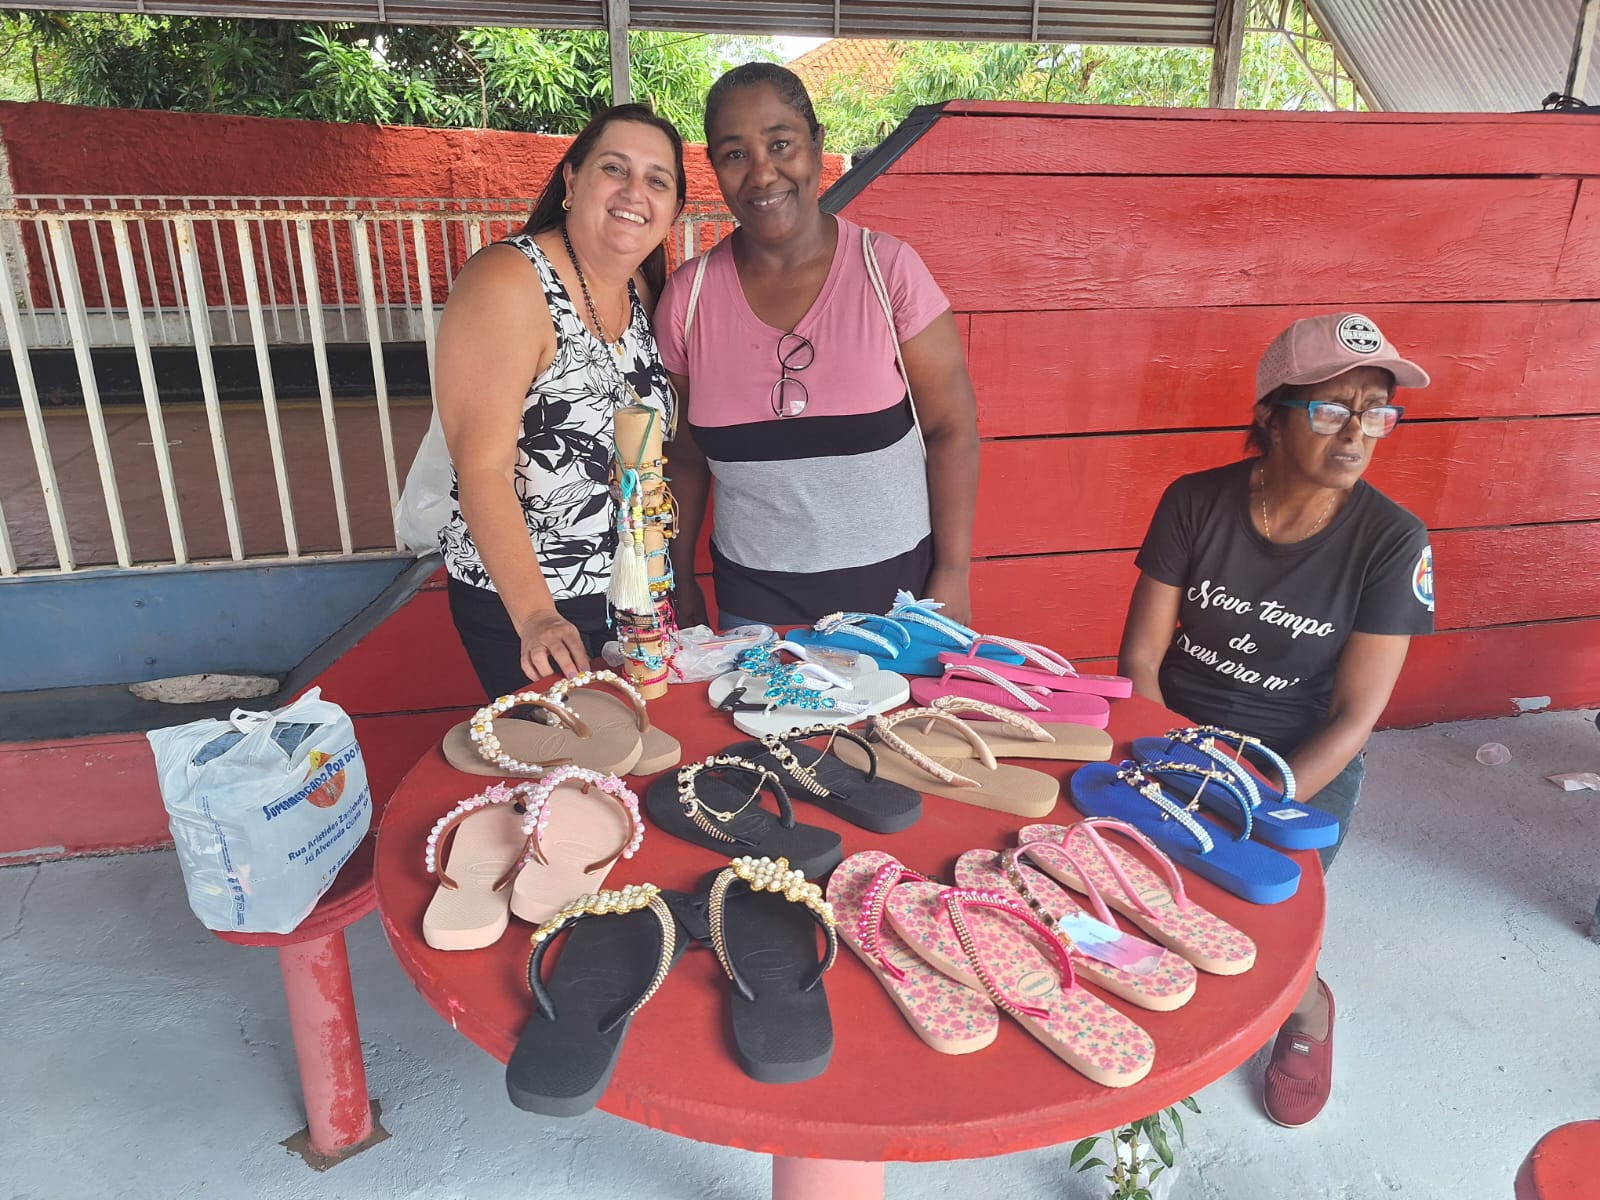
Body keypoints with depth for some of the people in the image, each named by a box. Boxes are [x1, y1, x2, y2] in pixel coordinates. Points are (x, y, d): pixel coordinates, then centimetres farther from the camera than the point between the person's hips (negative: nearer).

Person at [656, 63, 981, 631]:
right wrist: (681, 583, 7)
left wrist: (952, 575, -10)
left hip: (892, 587, -1)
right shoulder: (688, 294, -4)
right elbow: (684, 457, 4)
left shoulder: (888, 267, -10)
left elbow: (952, 427, -8)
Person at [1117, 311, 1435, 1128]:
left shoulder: (1392, 541, -12)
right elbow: (1140, 660, -7)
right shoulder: (1195, 503, -9)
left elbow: (1354, 715, -12)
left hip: (1304, 761, -1)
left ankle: (1308, 1011, 18)